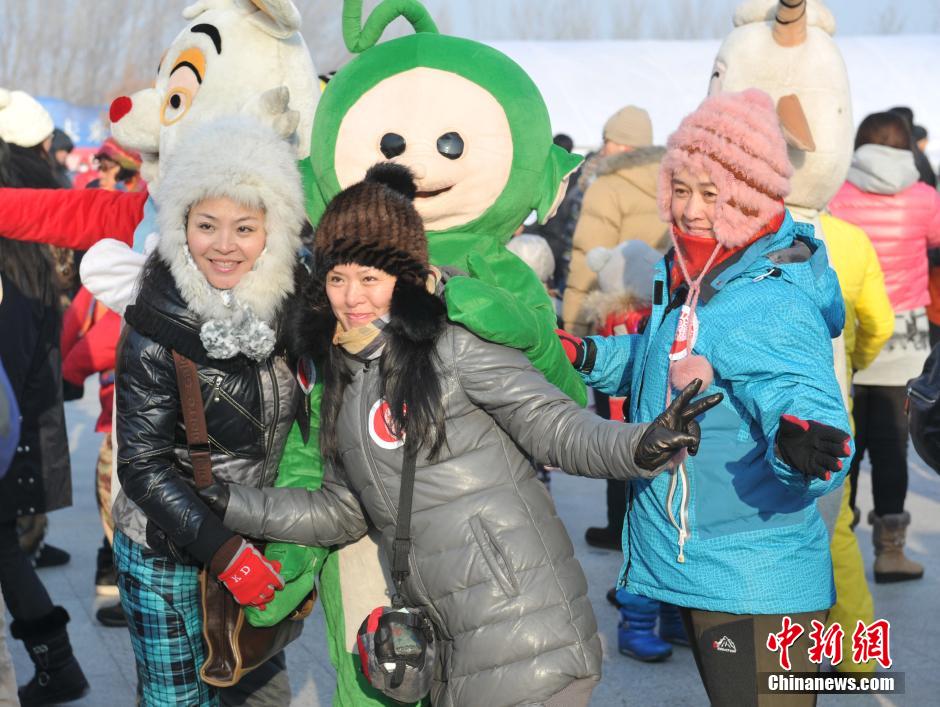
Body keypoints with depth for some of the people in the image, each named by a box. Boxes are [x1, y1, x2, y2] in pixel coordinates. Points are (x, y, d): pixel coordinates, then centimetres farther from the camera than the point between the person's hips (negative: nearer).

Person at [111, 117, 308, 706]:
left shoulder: (294, 299, -7)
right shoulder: (156, 329, -19)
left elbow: (303, 415, 7)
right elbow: (144, 464, -16)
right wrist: (222, 548, -22)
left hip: (262, 540, 4)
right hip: (168, 552, -4)